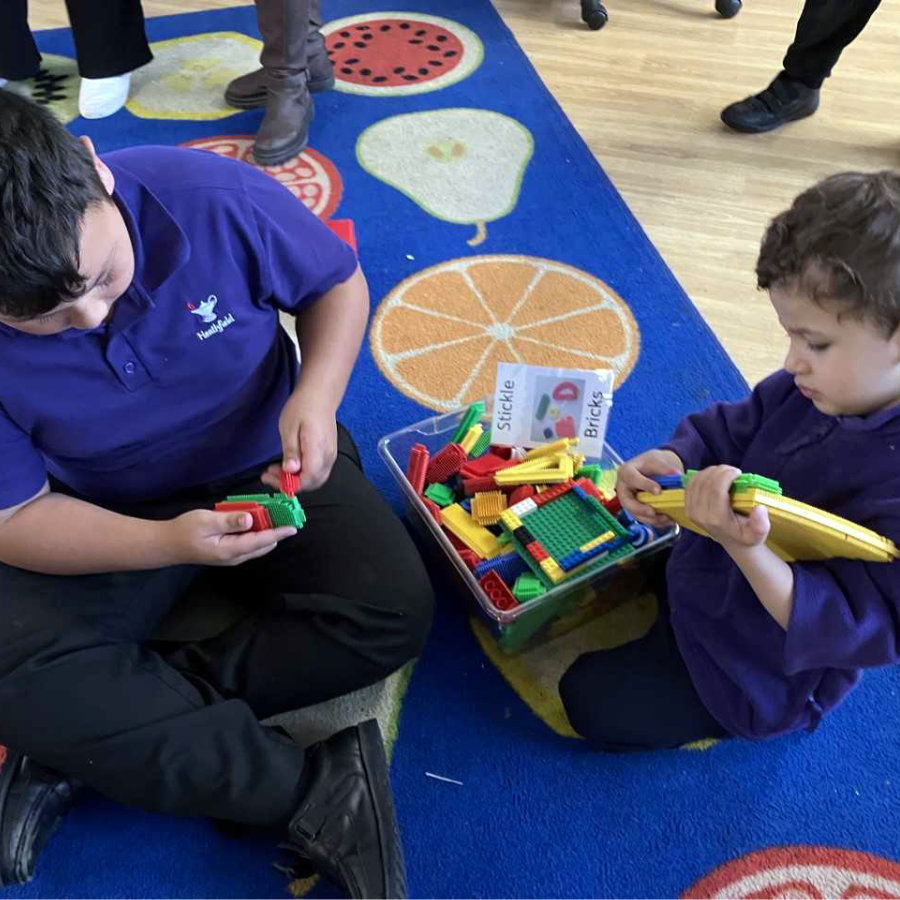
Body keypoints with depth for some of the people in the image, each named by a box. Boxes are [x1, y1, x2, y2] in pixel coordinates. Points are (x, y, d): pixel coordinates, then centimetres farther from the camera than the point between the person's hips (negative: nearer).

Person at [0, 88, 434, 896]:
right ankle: (317, 793, -17)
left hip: (268, 467, 1)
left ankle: (92, 737, -13)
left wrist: (317, 392, -26)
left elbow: (337, 284, -7)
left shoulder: (212, 197, -24)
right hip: (106, 524, 0)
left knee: (393, 611, -23)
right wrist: (169, 542, -33)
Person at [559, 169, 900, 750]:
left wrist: (746, 551, -51)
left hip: (762, 671, -7)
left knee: (595, 704, -1)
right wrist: (674, 462, -22)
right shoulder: (811, 390, -13)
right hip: (701, 570, 8)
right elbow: (730, 430, 1)